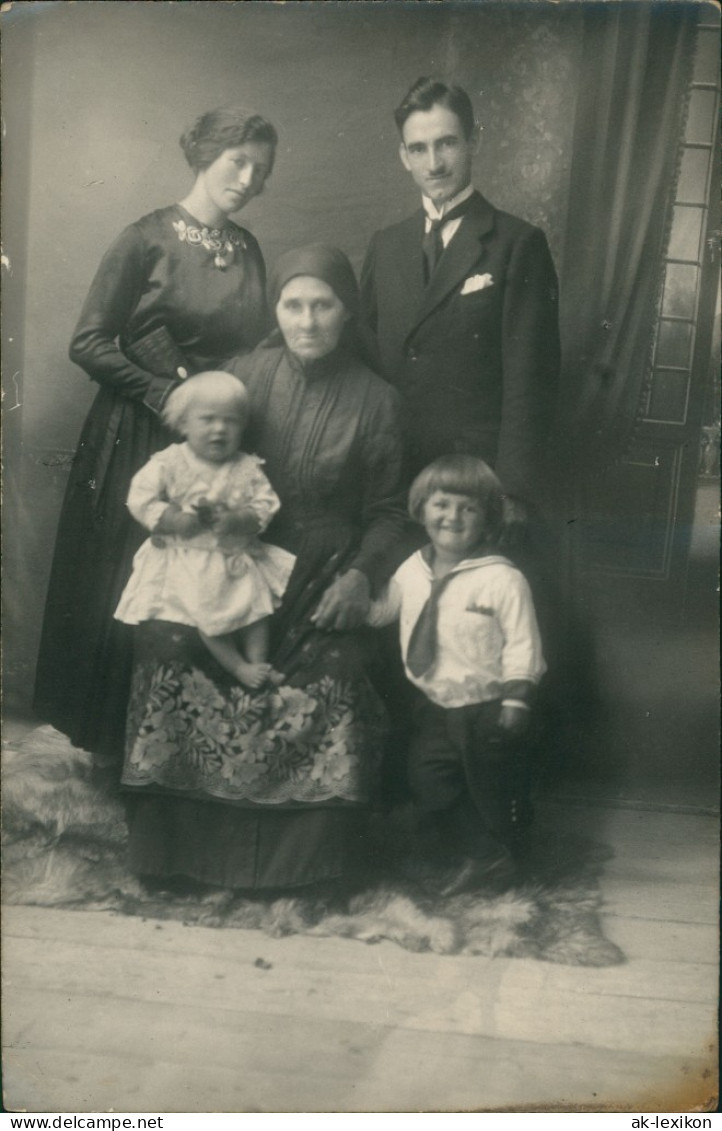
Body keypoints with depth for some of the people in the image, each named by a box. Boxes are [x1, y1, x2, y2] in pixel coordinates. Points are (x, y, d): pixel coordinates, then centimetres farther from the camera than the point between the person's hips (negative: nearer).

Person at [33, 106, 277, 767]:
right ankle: (112, 744, 18)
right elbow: (89, 343, -9)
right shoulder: (148, 239, -6)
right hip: (139, 441, -5)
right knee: (127, 594, 1)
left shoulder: (247, 249, 11)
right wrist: (164, 396, -14)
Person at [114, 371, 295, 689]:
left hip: (237, 557, 3)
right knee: (207, 614, -16)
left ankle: (259, 664, 7)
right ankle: (238, 667, -3)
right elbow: (140, 499, -8)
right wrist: (174, 520, -21)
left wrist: (239, 519, -21)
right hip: (186, 559, -3)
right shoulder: (168, 463, -7)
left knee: (257, 604, -5)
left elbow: (266, 504, -2)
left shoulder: (247, 468, -1)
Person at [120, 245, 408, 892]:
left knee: (333, 676, -27)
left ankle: (302, 855, -4)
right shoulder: (243, 376, 5)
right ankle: (180, 844, -6)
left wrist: (362, 574, -11)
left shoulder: (374, 399, 3)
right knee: (171, 645, -24)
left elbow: (387, 510, 5)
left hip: (322, 579, -1)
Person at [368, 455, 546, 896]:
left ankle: (496, 852, 39)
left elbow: (522, 644, -17)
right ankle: (471, 856, 27)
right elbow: (380, 610, 16)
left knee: (493, 787, 12)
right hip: (434, 706, 5)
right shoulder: (411, 571, 0)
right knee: (429, 780, 9)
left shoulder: (502, 579, -19)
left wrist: (516, 700, -19)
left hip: (487, 708, -5)